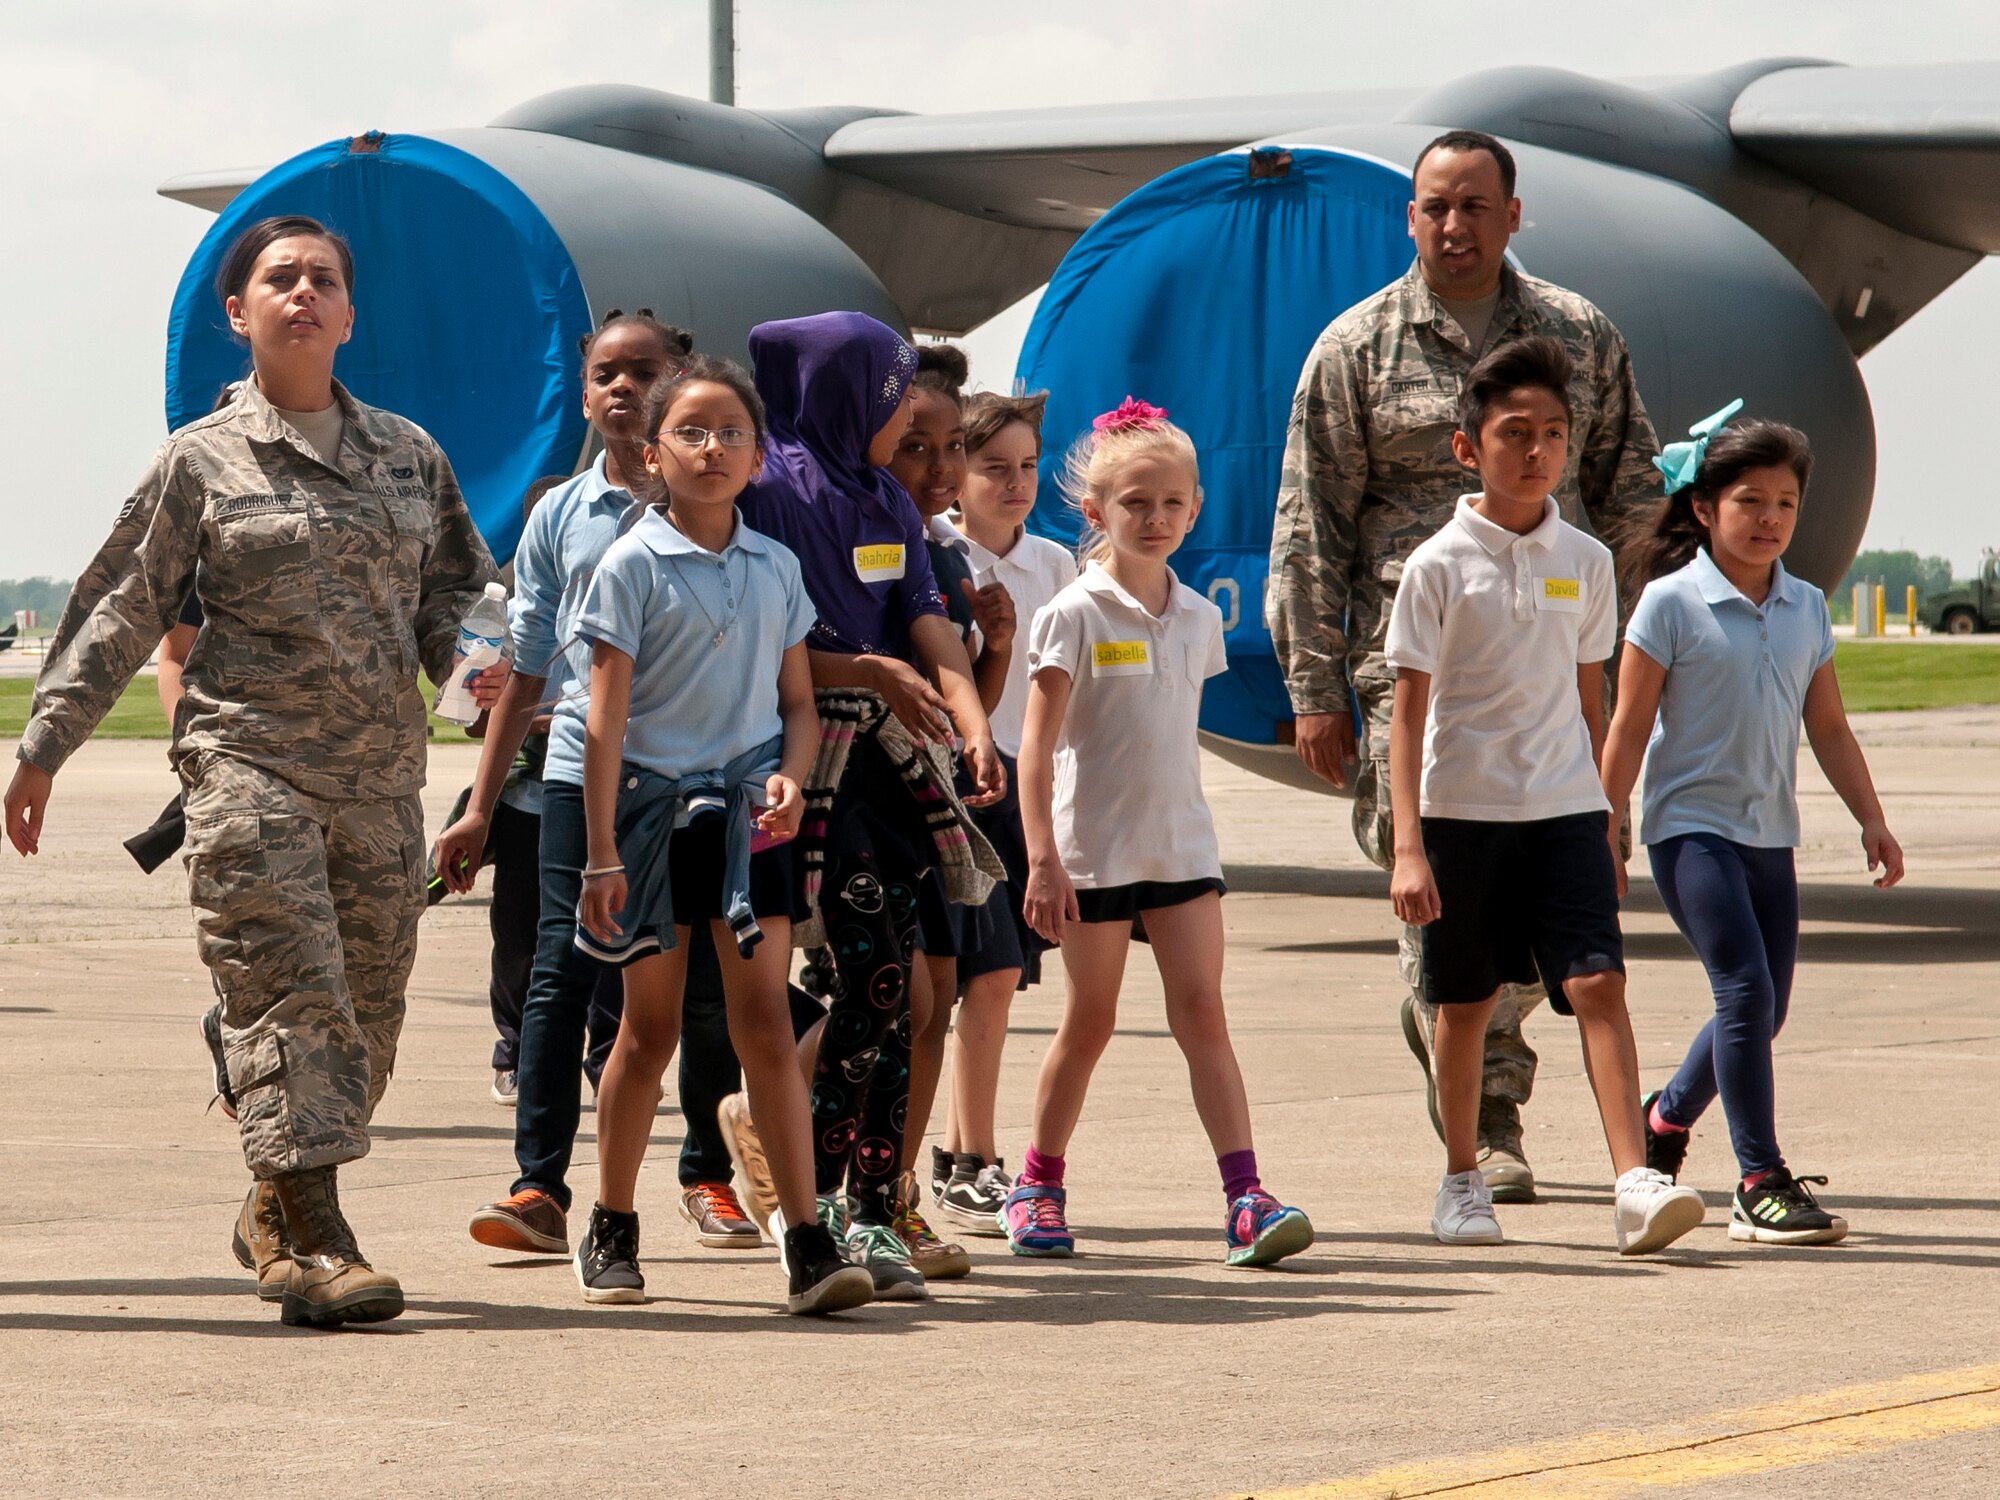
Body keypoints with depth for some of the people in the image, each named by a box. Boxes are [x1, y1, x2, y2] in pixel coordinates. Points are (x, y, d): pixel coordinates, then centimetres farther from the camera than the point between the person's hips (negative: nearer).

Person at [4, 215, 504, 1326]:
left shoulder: (409, 455, 14)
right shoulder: (203, 462, 4)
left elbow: (458, 580, 22)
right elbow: (124, 609, 5)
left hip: (382, 774, 4)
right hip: (250, 762, -4)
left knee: (367, 1006, 6)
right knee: (290, 992, -13)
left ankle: (280, 1206, 23)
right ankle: (308, 1236, -15)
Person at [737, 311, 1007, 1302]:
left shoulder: (888, 503, 18)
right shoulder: (770, 492, -6)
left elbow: (926, 621, 5)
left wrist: (971, 719, -11)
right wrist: (868, 673, -14)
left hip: (887, 755, 7)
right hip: (810, 759, -7)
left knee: (886, 985, 2)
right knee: (878, 974, -14)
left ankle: (868, 1208, 4)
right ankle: (822, 1198, -6)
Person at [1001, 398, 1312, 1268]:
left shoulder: (1198, 619, 8)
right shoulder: (1075, 616, -8)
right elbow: (1036, 745, -12)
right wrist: (1043, 859, -18)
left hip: (1182, 848, 4)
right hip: (1093, 853, -4)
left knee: (1202, 1014, -6)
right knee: (1089, 1023, 5)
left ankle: (1245, 1197, -15)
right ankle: (1038, 1183, 24)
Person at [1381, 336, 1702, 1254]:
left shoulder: (1585, 563, 6)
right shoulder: (1440, 566, -5)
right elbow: (1410, 712, -6)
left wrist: (1606, 823, 17)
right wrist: (1408, 847, -12)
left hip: (1564, 809, 2)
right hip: (1463, 809, -2)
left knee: (1598, 982, -13)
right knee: (1465, 1000, 9)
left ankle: (1635, 1181, -20)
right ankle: (1462, 1182, 26)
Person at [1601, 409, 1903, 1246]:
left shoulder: (1806, 609, 9)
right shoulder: (1671, 603, -7)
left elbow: (1828, 728, 15)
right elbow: (1629, 728, -5)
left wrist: (1872, 822, 9)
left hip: (1770, 833, 6)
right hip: (1692, 824, -6)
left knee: (1763, 1011, 9)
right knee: (1746, 990, -17)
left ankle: (1665, 1122, 35)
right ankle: (1760, 1183, -15)